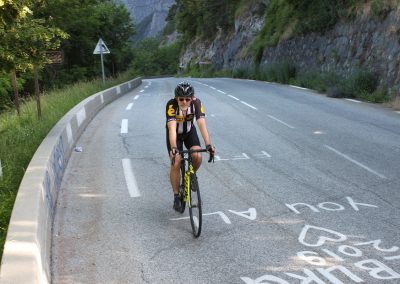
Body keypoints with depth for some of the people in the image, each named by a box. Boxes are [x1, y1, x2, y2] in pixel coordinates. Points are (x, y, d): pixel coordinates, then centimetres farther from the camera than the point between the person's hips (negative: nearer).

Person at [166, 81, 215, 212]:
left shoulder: (196, 103, -29)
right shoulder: (171, 104, -34)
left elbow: (202, 124, -37)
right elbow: (172, 128, -44)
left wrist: (208, 144, -50)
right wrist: (173, 148, -57)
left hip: (189, 131, 2)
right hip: (175, 134, -2)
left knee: (197, 156, -21)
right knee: (176, 163, -13)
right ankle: (176, 196, 3)